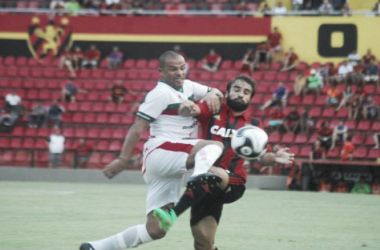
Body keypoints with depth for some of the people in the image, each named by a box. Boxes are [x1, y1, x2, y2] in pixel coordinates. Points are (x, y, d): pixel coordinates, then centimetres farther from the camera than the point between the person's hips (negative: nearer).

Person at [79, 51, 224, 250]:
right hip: (160, 152, -8)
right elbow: (138, 128, -12)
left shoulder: (188, 87, 17)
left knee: (155, 230, 5)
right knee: (215, 146, -28)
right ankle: (199, 177, -60)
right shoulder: (161, 93, -7)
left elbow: (214, 92, 30)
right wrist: (123, 159, -21)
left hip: (171, 165, 8)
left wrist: (212, 94, 4)